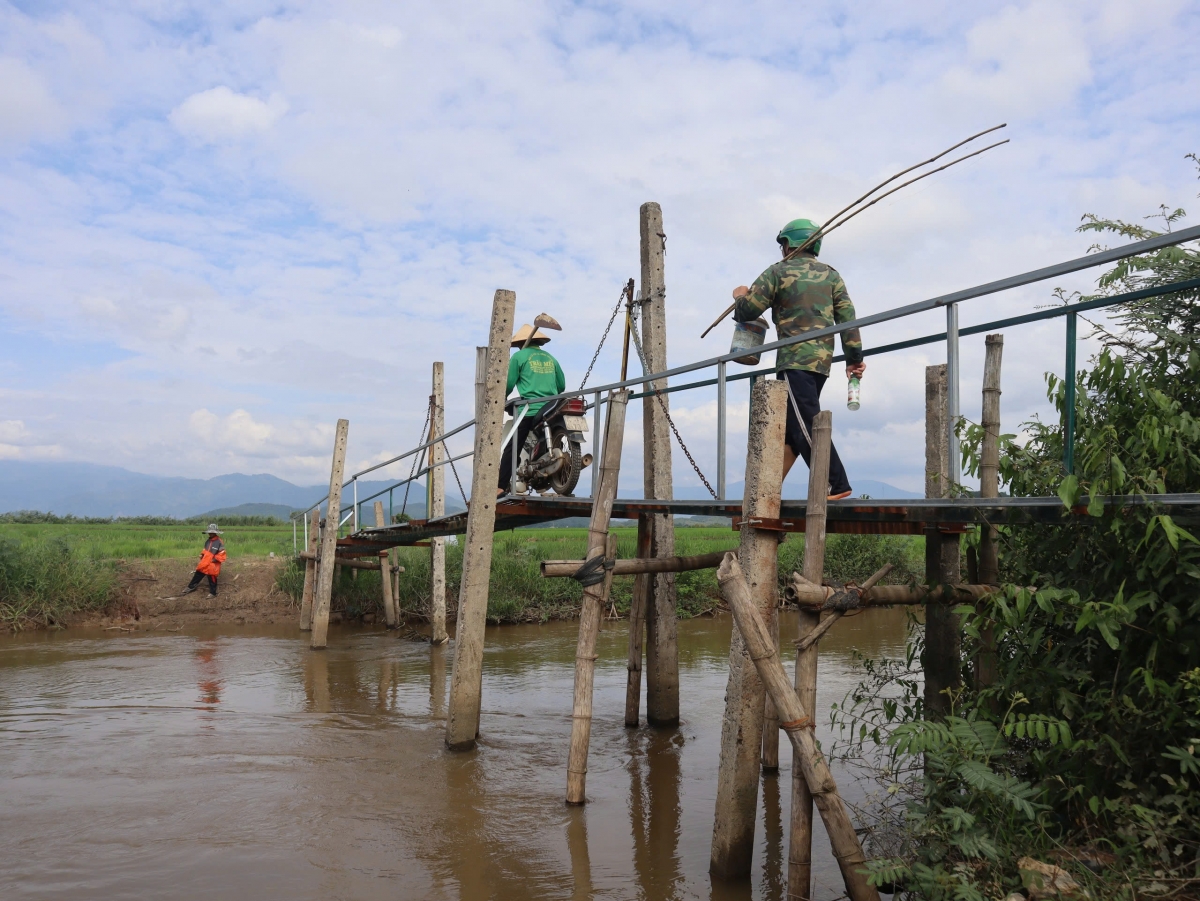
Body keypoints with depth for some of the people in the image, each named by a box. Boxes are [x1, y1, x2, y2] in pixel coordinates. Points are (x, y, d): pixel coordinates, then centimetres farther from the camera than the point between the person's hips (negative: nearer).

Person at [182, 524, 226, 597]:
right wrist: (202, 555, 7)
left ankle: (212, 593, 16)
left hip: (212, 565, -7)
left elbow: (222, 554, -15)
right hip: (205, 563, 7)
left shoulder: (219, 542, -15)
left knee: (212, 578, 3)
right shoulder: (207, 541, 8)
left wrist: (215, 559, -21)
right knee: (198, 574, 16)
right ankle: (191, 587, 32)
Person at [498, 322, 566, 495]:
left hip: (528, 410, -5)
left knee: (511, 449, -3)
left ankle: (501, 487, -10)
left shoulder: (519, 356, 2)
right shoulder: (550, 358, 16)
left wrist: (502, 398, 21)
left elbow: (509, 385, 2)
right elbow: (562, 385, 19)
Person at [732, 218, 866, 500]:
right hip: (822, 360, 7)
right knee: (788, 425, 11)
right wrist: (854, 358, 9)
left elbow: (747, 312, -1)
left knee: (807, 425, -9)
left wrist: (741, 295, 21)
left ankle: (837, 485, -15)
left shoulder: (778, 271, 2)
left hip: (795, 359, -7)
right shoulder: (830, 274, 14)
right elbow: (847, 316, 7)